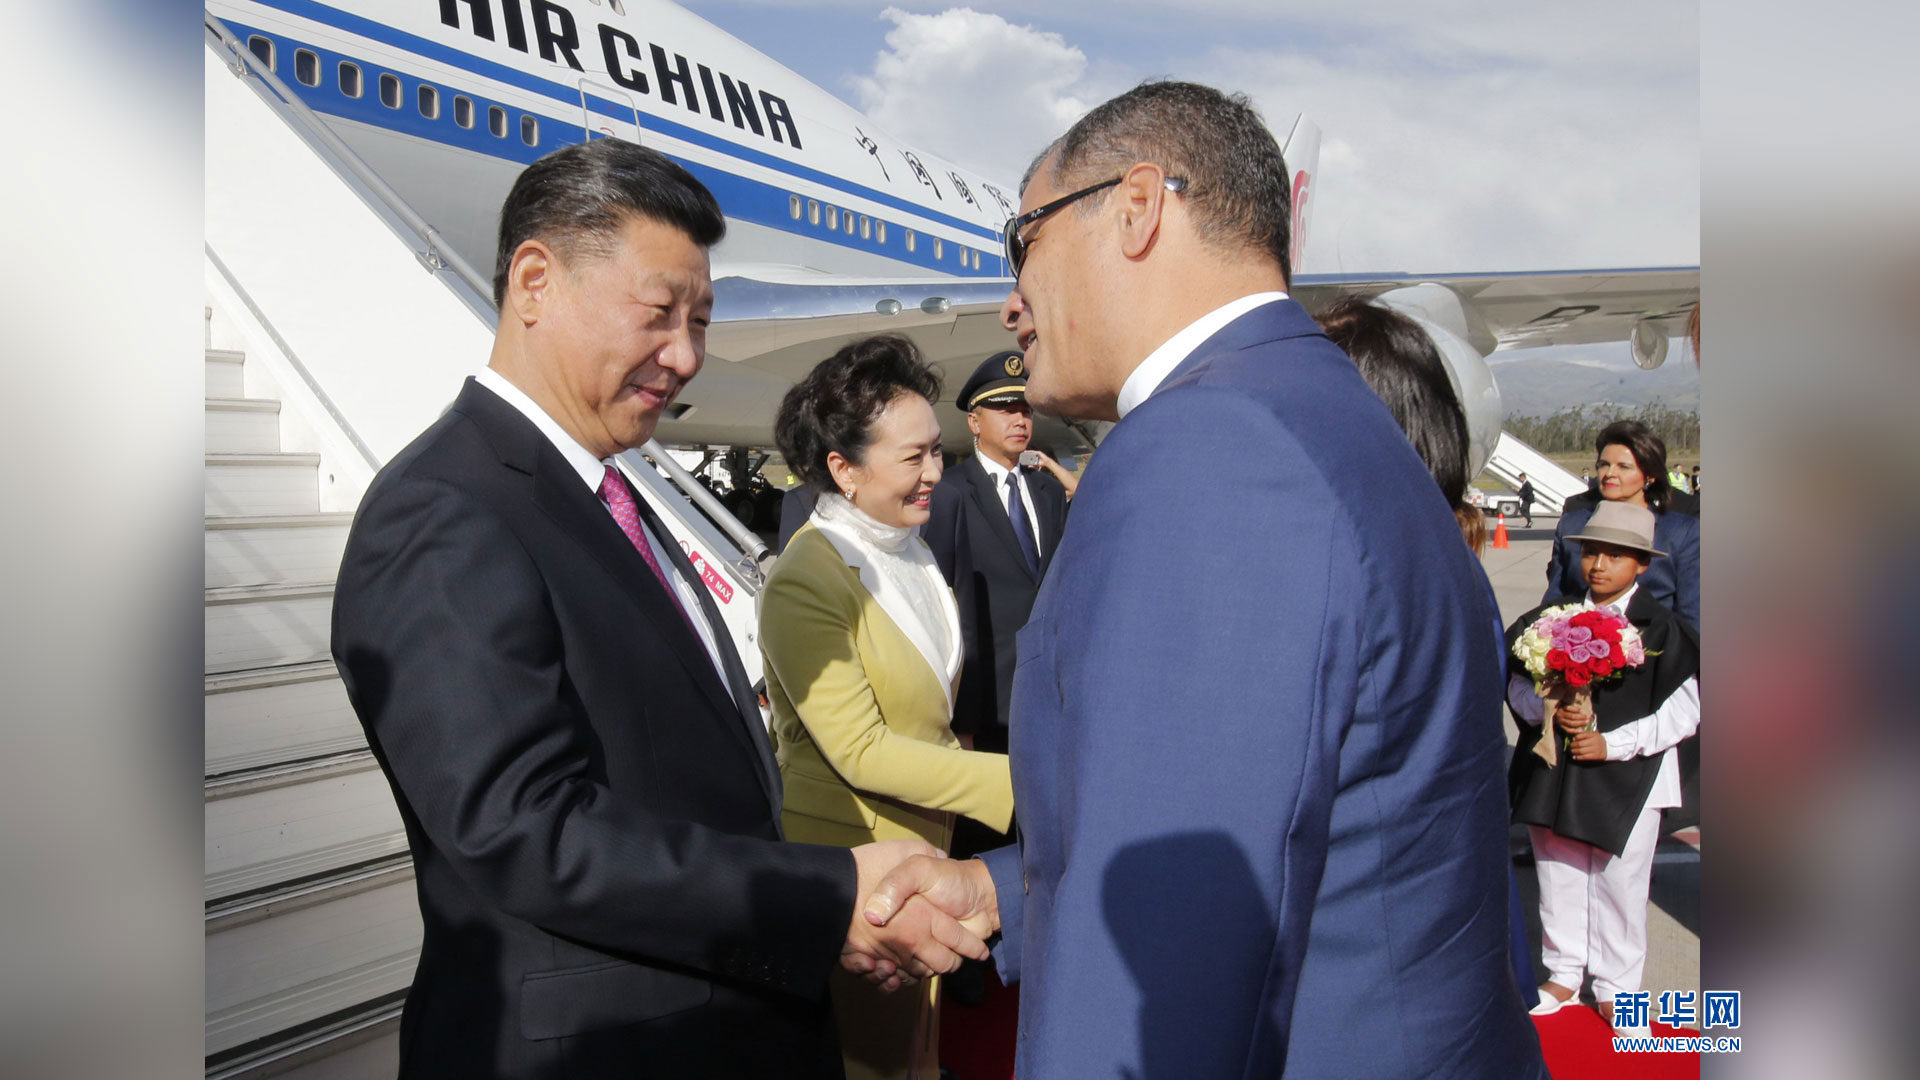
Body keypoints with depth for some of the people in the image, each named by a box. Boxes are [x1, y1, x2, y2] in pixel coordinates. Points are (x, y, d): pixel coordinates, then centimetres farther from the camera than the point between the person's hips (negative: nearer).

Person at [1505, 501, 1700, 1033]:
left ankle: (1615, 988, 27)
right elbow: (1517, 684, 5)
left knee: (1619, 885, 7)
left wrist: (1612, 743, -14)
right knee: (1558, 879, 14)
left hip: (1628, 778, -3)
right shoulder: (1553, 617, 0)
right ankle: (1563, 975, 33)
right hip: (1553, 773, 3)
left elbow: (1684, 711, -8)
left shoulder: (1662, 629, -9)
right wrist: (1549, 710, -15)